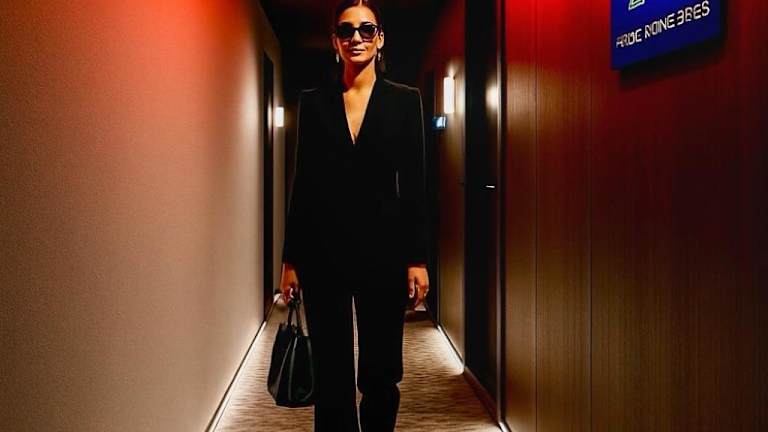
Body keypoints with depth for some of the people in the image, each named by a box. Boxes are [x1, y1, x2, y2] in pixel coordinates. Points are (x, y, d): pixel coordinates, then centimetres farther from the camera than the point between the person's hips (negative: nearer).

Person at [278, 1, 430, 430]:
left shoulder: (405, 100, 4)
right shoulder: (314, 102, 7)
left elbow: (414, 184, 1)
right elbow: (303, 185, 6)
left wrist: (417, 259, -4)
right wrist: (291, 261, 4)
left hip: (382, 249, -1)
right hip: (324, 250, 1)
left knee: (381, 375, 5)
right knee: (332, 374, 7)